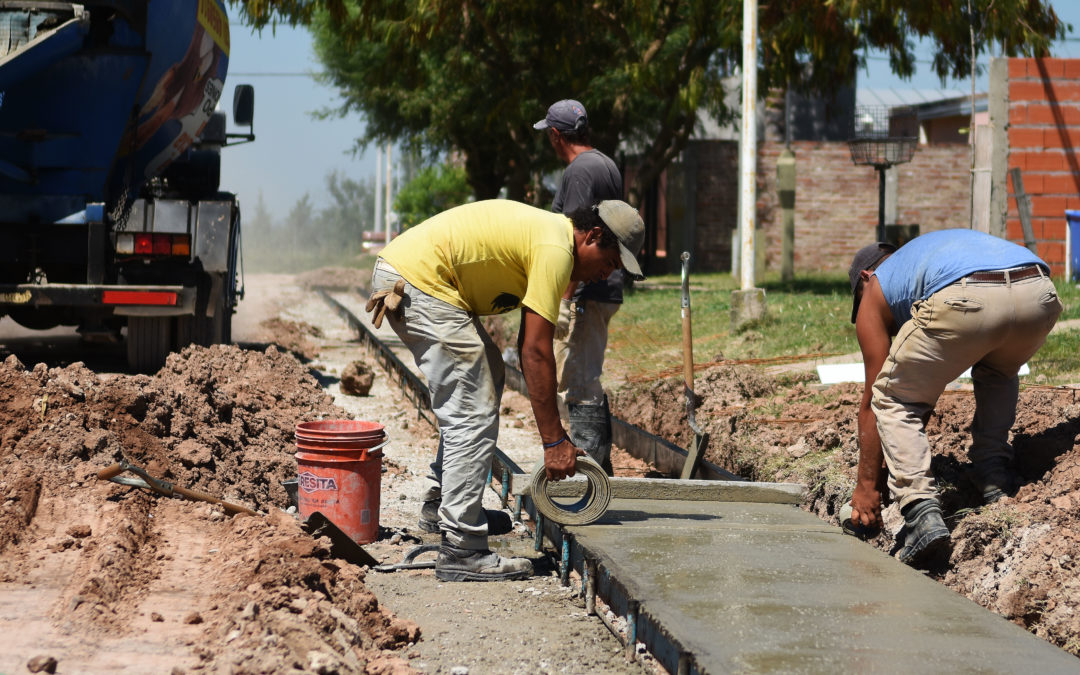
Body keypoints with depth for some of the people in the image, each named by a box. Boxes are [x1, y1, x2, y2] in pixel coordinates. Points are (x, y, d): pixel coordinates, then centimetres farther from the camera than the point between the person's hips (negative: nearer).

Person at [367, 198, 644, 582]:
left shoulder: (547, 232, 19)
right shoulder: (555, 250, -12)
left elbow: (530, 348, 22)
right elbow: (536, 352, -15)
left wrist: (554, 431, 20)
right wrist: (554, 441, -11)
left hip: (399, 272, 11)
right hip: (420, 282, -11)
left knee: (487, 376, 23)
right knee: (473, 415, -9)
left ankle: (442, 500, 23)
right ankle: (460, 549, -8)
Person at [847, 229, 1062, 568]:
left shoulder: (875, 290, 30)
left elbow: (871, 400, 29)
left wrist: (867, 485, 36)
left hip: (967, 301, -5)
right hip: (1039, 290, 5)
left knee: (892, 400, 17)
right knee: (998, 372, 39)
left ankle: (923, 514, -1)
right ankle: (996, 479, 24)